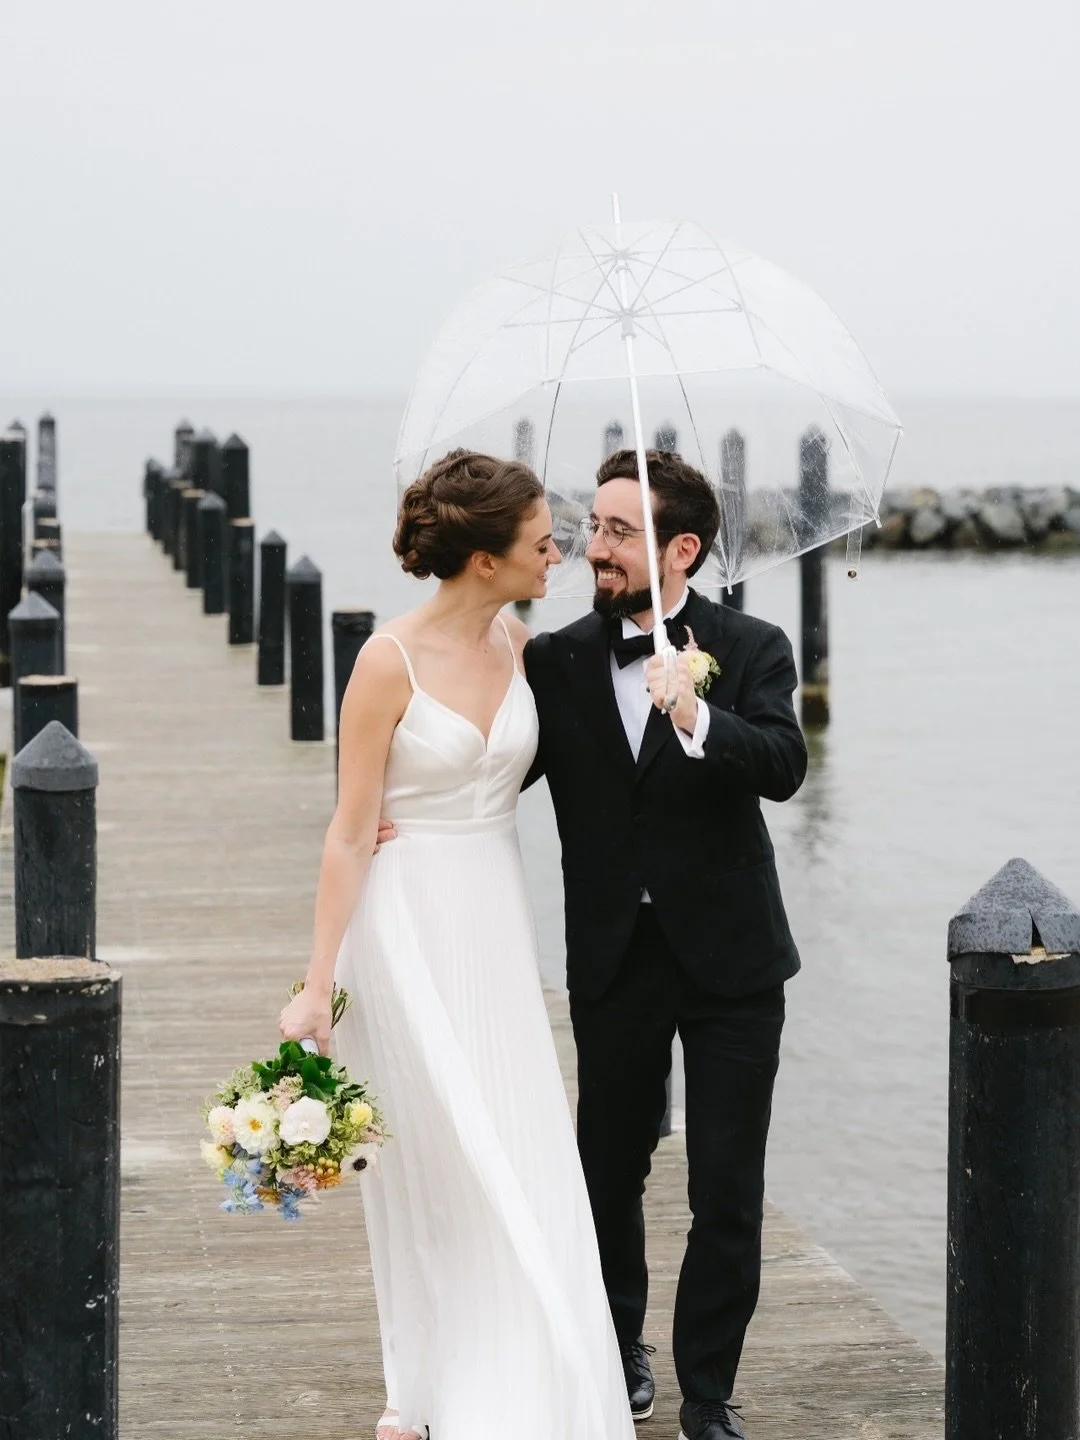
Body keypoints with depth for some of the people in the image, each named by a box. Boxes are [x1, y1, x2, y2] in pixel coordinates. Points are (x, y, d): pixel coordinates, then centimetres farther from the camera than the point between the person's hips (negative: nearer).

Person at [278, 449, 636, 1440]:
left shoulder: (519, 646, 3)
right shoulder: (390, 661, -14)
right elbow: (351, 834, -12)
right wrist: (317, 985, -13)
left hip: (497, 920, 5)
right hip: (408, 922, -5)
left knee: (517, 1160, 6)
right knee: (431, 1161, 0)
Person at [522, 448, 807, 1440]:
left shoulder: (752, 650, -6)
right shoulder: (558, 661, 1)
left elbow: (785, 765, -21)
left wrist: (696, 718, -39)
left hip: (729, 956, -2)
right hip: (613, 958, 2)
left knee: (728, 1190, 1)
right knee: (610, 1167, 15)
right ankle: (620, 1347, 37)